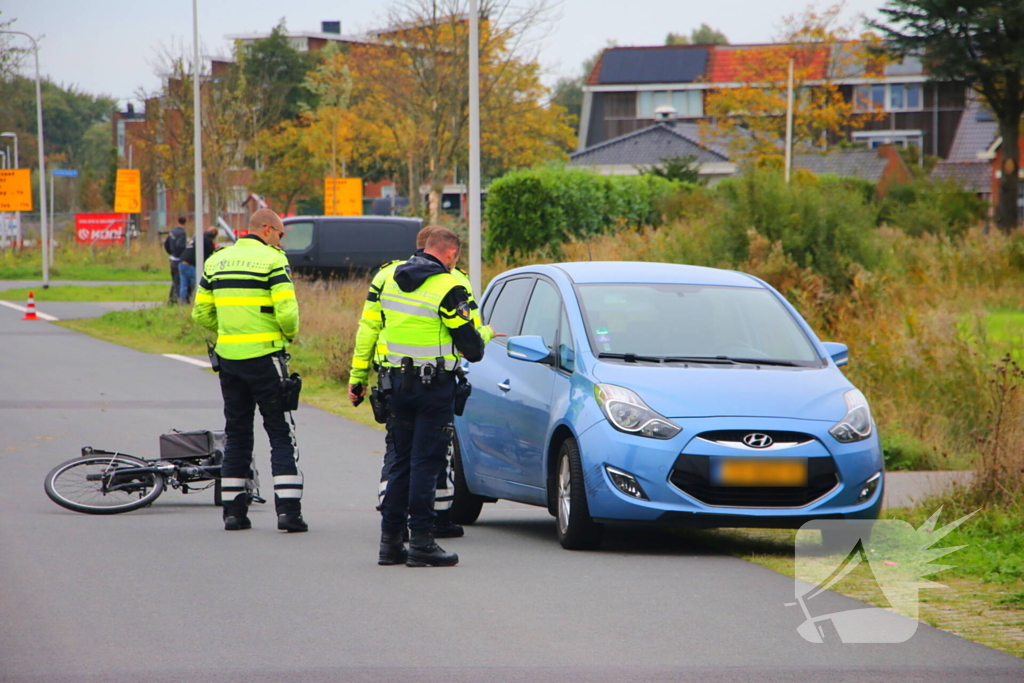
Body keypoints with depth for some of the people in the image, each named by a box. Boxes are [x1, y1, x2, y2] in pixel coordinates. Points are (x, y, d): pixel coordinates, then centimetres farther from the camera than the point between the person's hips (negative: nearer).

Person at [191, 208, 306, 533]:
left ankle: (233, 511, 12)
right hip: (264, 357, -5)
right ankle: (288, 509, -7)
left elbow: (201, 313, 12)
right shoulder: (272, 259, -8)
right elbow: (287, 311, -17)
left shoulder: (217, 260, 10)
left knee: (236, 433, 13)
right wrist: (290, 333, 3)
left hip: (228, 358, 5)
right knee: (280, 433, 1)